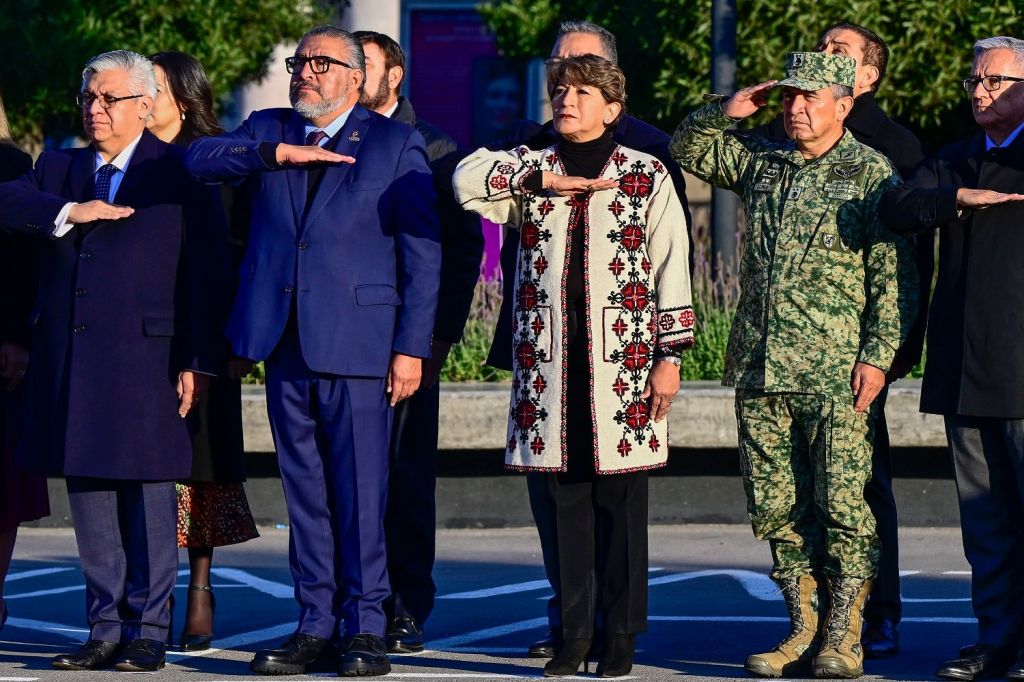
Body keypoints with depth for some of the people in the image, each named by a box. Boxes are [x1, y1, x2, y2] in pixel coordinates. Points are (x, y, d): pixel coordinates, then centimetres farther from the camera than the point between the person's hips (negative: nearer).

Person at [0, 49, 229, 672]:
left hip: (146, 358, -5)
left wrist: (197, 362, -10)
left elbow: (207, 272, -2)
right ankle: (106, 630, 13)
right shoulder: (59, 168, 17)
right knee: (89, 496, 6)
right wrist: (70, 212, -17)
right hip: (73, 361, 5)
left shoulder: (180, 175, 2)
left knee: (149, 498, -1)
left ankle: (148, 631, 6)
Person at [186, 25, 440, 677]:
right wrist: (280, 153, -13)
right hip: (284, 341, 4)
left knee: (361, 492, -4)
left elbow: (422, 251, -1)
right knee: (304, 492, 8)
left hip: (357, 342, -4)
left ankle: (367, 629, 2)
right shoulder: (269, 130, 15)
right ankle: (315, 624, 13)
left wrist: (412, 348, -7)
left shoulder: (396, 144, 3)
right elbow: (200, 158, -2)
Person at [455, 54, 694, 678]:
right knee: (567, 502, 3)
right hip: (550, 363, 2)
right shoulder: (531, 171, 10)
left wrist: (670, 355, -2)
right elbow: (467, 179, -8)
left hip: (623, 362, -2)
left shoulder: (647, 176, 4)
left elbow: (672, 268, 2)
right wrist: (545, 180, -13)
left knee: (622, 502, -1)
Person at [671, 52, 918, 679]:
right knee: (777, 508, 6)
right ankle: (803, 629, 14)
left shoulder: (872, 174, -1)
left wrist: (878, 356, -12)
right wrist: (727, 111, 7)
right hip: (759, 369, 6)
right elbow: (689, 150, 26)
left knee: (842, 506, -6)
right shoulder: (761, 162, 15)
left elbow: (894, 278, -4)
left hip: (835, 373, -6)